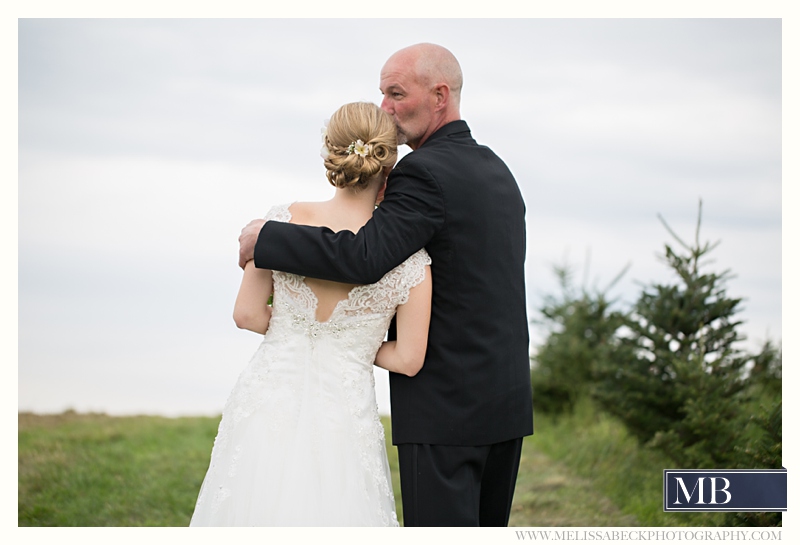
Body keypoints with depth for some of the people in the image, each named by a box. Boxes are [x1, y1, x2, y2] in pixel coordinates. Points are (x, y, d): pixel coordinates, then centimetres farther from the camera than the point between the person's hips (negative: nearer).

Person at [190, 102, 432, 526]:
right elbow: (409, 360, -5)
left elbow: (247, 315, 0)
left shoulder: (285, 221, -8)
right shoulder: (408, 259, -12)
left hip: (264, 408, 2)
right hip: (342, 423, -2)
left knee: (249, 518, 15)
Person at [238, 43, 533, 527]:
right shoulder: (497, 170, 16)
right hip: (508, 396, 9)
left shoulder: (425, 172, -13)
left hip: (446, 404, -9)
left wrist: (266, 238, -15)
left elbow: (365, 256, -25)